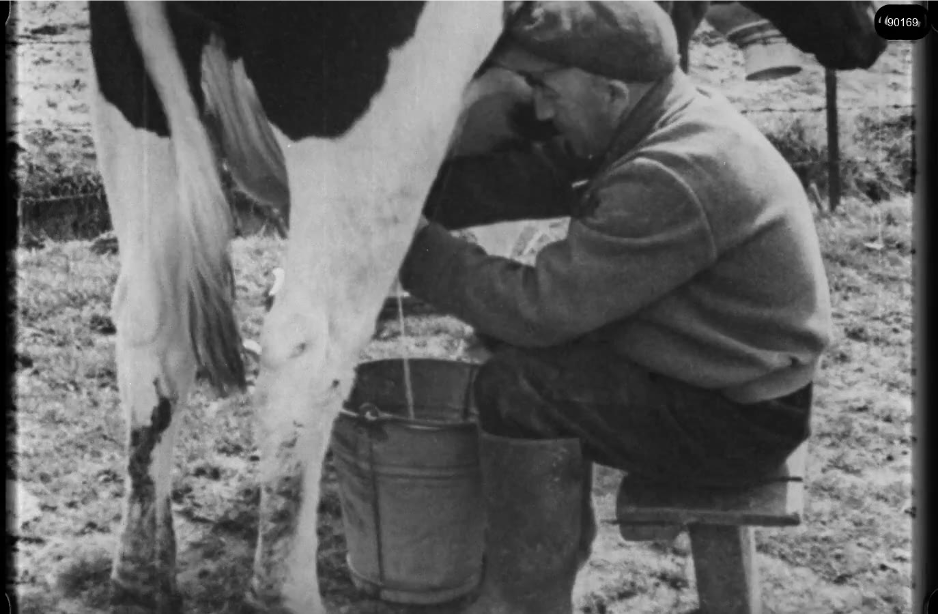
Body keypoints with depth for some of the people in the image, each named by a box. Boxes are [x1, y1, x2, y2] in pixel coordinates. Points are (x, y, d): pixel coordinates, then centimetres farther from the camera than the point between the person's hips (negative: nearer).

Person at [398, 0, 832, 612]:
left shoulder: (669, 181, -30)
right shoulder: (672, 117, -1)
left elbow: (538, 307, -25)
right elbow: (534, 175, 3)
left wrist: (413, 244, -16)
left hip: (737, 421, -9)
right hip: (734, 369, 9)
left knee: (515, 388, -17)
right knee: (534, 349, 12)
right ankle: (555, 540, 25)